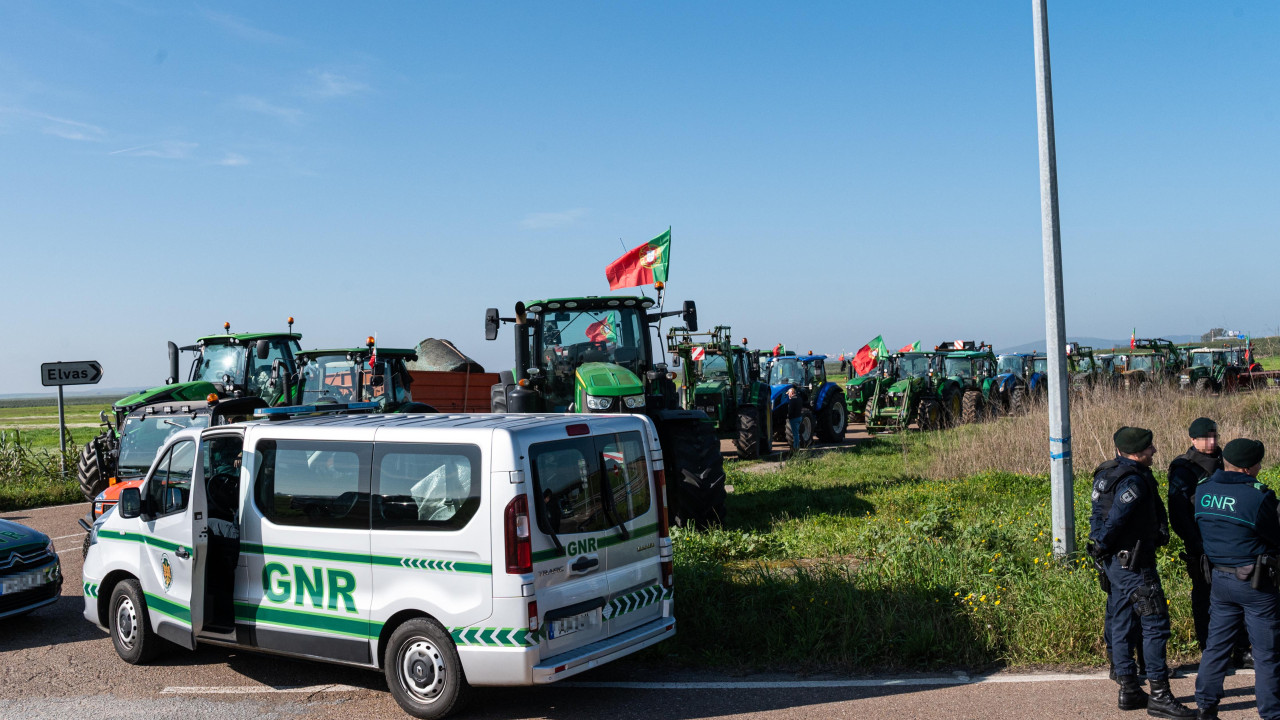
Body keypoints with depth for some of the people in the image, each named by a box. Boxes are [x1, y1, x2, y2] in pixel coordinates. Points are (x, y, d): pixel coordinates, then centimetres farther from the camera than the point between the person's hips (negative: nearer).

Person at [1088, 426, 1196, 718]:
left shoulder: (1107, 473, 9)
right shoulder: (1133, 481, -21)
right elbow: (1114, 521, -22)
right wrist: (1101, 547, -7)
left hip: (1116, 563, 10)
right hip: (1134, 563, -10)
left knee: (1122, 623, 13)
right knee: (1155, 623, -4)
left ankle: (1128, 690, 21)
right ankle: (1159, 696, 0)